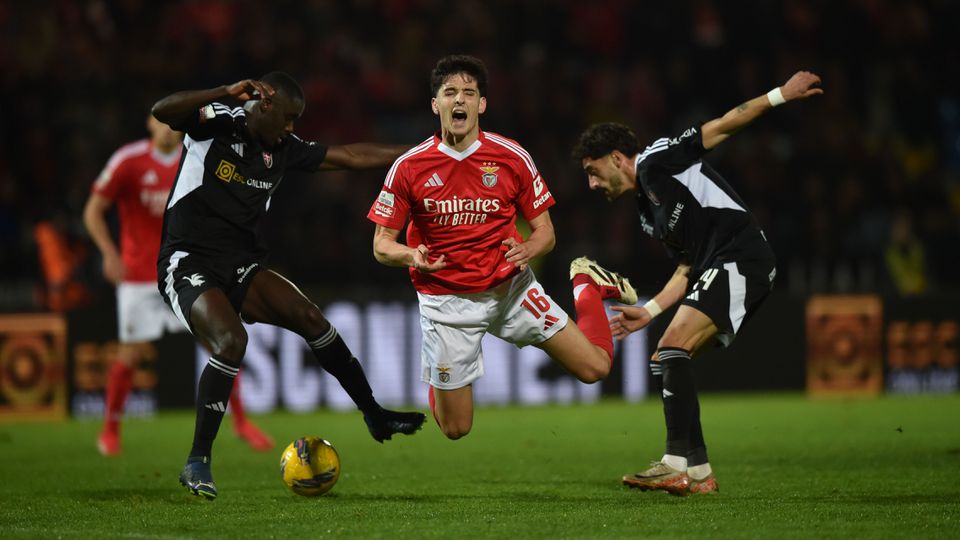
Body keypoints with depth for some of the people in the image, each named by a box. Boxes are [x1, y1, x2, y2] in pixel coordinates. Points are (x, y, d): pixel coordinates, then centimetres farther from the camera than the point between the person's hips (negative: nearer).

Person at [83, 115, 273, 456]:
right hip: (139, 275, -3)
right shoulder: (128, 161, -9)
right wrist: (109, 253, -18)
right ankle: (110, 429, 16)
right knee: (132, 353, -3)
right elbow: (93, 212, -6)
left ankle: (240, 422, 11)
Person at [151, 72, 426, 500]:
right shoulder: (218, 122, -10)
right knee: (231, 341, -28)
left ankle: (374, 415, 8)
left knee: (309, 316, -8)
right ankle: (198, 464, -19)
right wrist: (226, 94, -38)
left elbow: (348, 156, 17)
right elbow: (162, 111, -28)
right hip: (189, 264, -7)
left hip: (241, 269, 7)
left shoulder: (283, 150, 9)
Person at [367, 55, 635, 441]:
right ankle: (437, 383, 37)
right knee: (455, 429, 0)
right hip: (446, 300, -1)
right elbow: (382, 246, -4)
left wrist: (527, 250, -23)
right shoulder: (409, 168, -10)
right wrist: (412, 257, -26)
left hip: (510, 286, 1)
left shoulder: (512, 157, -8)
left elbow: (544, 231, 0)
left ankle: (587, 285, 29)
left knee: (594, 368, -1)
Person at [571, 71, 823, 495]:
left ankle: (676, 464, -28)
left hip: (741, 257, -10)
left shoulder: (655, 161, 1)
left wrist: (780, 95, -5)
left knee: (673, 348, -21)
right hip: (717, 270, 10)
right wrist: (649, 311, 17)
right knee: (662, 364, 8)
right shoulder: (648, 216, 24)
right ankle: (698, 472, 7)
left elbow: (721, 127, 0)